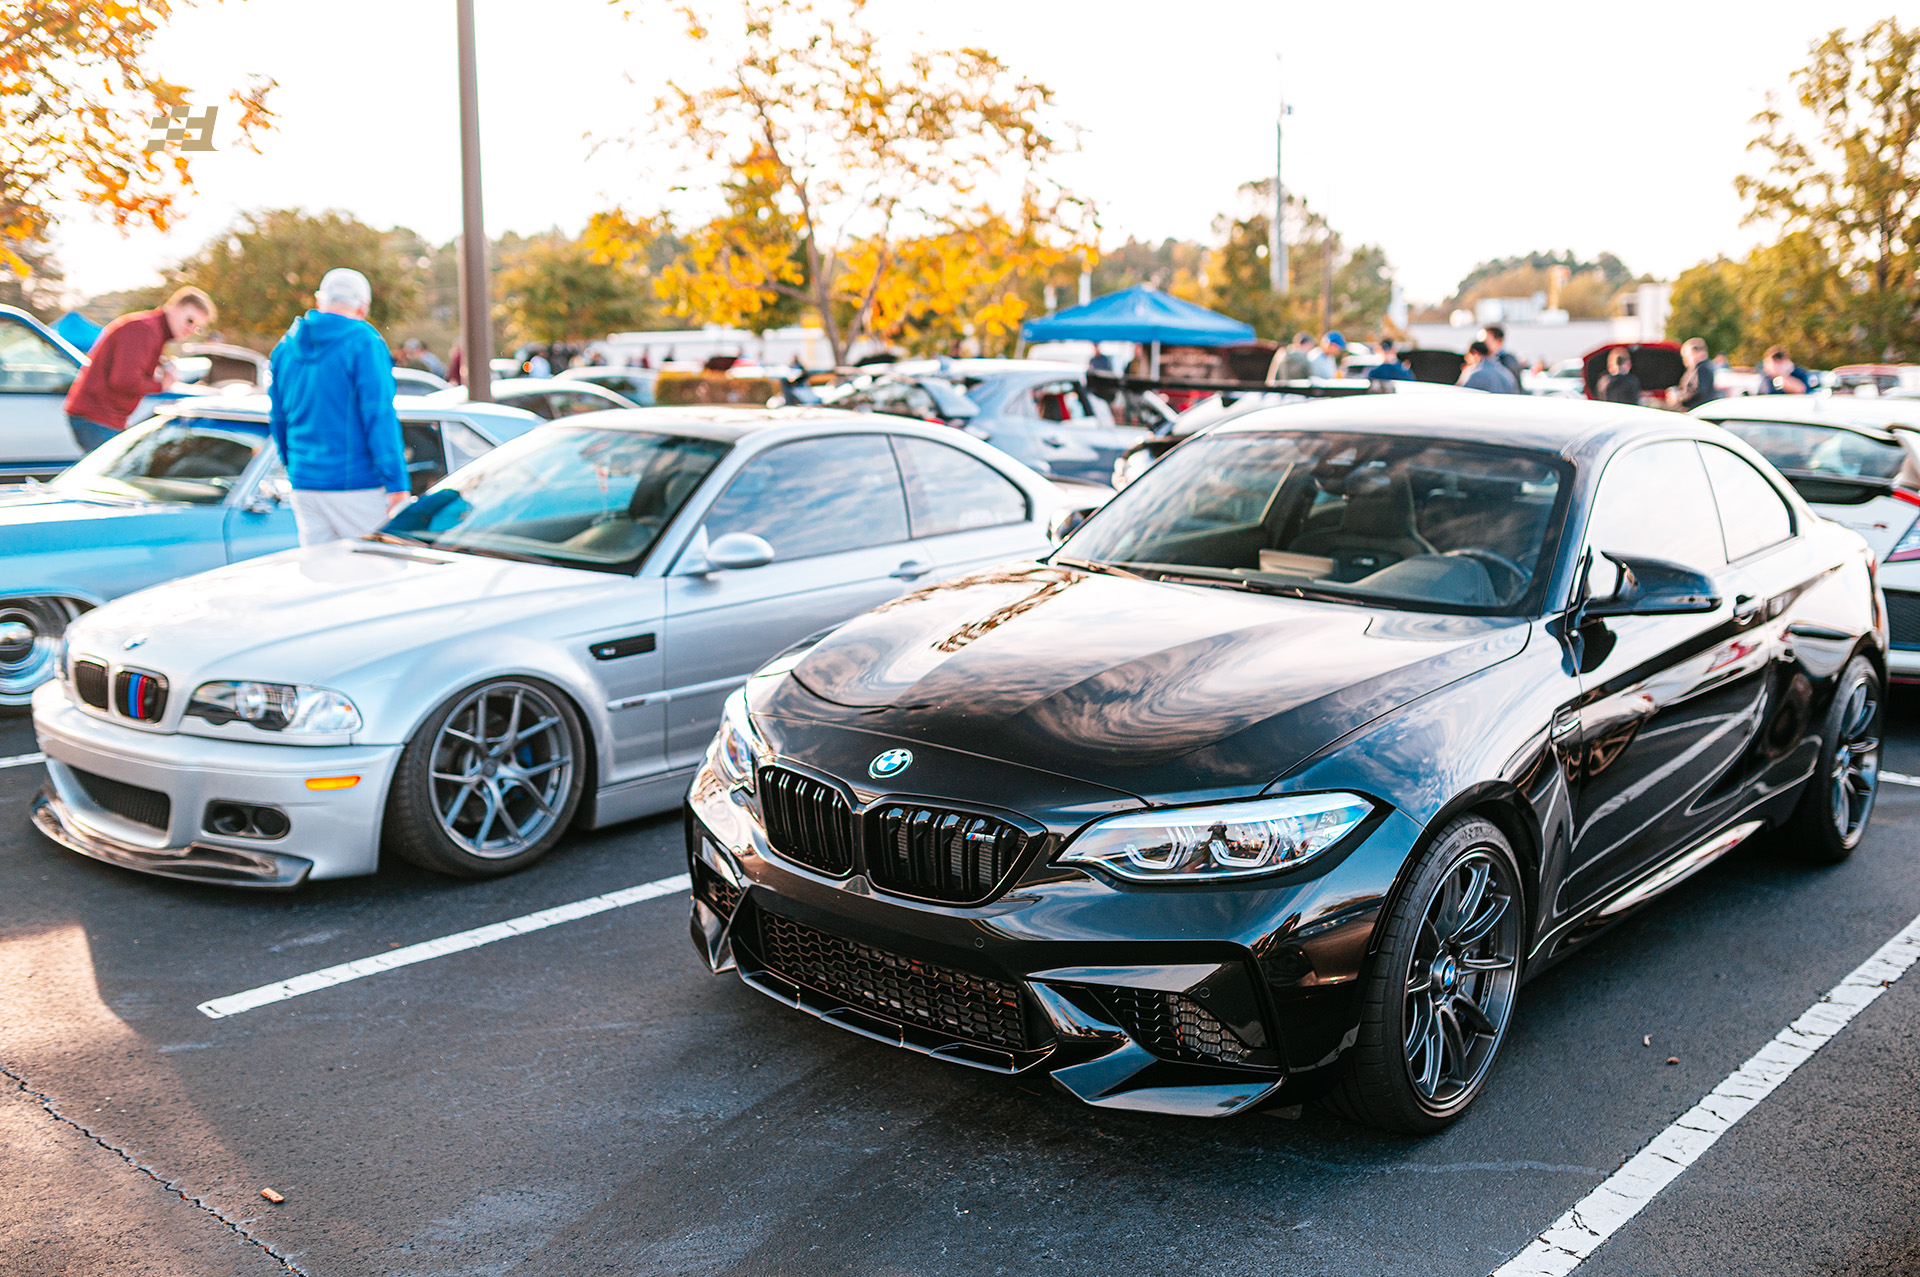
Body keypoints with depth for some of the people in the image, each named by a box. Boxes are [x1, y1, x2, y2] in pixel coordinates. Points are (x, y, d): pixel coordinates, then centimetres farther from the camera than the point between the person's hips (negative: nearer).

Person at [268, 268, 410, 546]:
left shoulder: (286, 346, 13)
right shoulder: (362, 341, -8)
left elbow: (278, 418, 19)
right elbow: (379, 414, -14)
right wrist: (396, 479, -14)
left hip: (304, 484, 7)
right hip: (358, 486, -7)